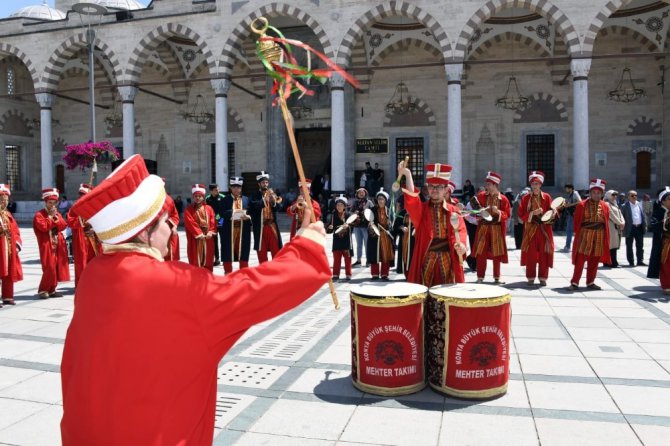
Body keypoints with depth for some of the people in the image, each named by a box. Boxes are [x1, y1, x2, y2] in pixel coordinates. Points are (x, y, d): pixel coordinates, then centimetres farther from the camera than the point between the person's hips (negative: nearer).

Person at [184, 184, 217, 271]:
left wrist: (210, 232, -12)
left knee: (208, 259, 8)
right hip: (194, 239, -3)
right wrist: (199, 233, -18)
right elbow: (190, 223, -11)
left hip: (208, 238, 3)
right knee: (195, 259, -1)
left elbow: (213, 221, 3)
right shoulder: (188, 210, -1)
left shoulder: (209, 208, 9)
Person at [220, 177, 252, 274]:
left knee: (243, 254, 6)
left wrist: (247, 217, -16)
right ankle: (228, 274, 16)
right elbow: (222, 214, -5)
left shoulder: (246, 199, 10)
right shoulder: (225, 199, 4)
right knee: (228, 254, 4)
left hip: (243, 230, 1)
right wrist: (230, 215, -22)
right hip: (229, 230, -1)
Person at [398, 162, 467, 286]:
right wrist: (408, 175, -31)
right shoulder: (421, 208, 4)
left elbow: (461, 230, -6)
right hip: (426, 256, -1)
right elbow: (412, 199, -17)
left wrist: (461, 244, -29)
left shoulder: (453, 210, 7)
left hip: (447, 257, 1)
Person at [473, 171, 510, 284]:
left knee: (496, 254, 6)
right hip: (483, 228, 1)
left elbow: (507, 215, -3)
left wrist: (498, 212, -20)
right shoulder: (481, 196, 0)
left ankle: (497, 278, 16)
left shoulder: (503, 199, -3)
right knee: (481, 253, 0)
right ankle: (480, 278, 7)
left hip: (497, 229, -1)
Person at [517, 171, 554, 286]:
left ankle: (543, 277, 11)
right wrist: (532, 213, -17)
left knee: (544, 254, 2)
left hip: (544, 229, 1)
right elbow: (521, 215, -3)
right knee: (530, 254, 1)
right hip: (530, 229, -1)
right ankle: (531, 277, 10)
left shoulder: (547, 197, 4)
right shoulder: (526, 198, 2)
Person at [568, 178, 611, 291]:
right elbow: (577, 222, -1)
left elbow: (606, 223, 12)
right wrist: (578, 235, -5)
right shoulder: (581, 205, -3)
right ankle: (575, 282, -2)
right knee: (580, 259, -5)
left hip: (599, 236, 4)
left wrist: (606, 238, 8)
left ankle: (590, 282, 19)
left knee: (594, 260, 9)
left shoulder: (605, 207, 8)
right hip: (585, 235, -4)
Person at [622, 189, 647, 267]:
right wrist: (623, 226, -12)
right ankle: (631, 262, 11)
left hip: (640, 227, 5)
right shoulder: (625, 206, -6)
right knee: (629, 246, 4)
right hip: (630, 228, -5)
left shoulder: (640, 204, 10)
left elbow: (643, 215, 14)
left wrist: (645, 225, 8)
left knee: (640, 245, 8)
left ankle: (640, 261, 14)